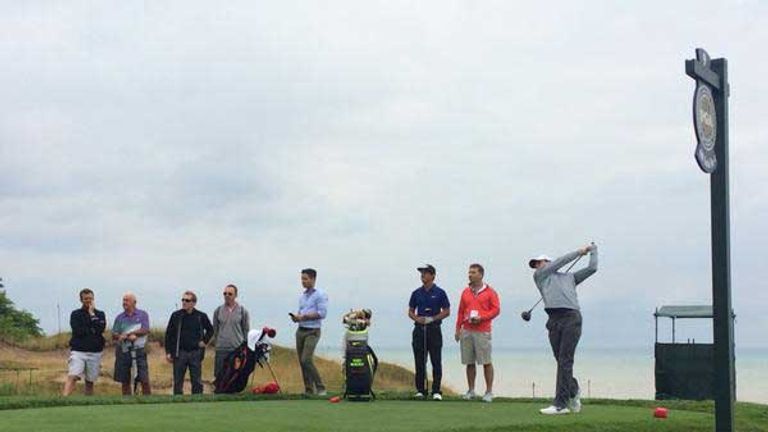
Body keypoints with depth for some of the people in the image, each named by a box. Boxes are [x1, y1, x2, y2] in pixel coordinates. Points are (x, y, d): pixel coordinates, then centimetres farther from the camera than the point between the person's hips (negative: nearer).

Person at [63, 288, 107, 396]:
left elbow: (100, 329, -6)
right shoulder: (75, 314, 7)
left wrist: (92, 314, -4)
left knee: (90, 381, 7)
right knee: (72, 377, -20)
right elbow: (78, 331, -8)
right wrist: (92, 330, -2)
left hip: (95, 352, 3)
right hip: (78, 351, -2)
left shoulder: (100, 314, 12)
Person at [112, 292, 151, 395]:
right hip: (123, 351, 3)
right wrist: (128, 336, -14)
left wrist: (126, 334, -12)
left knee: (144, 380, -8)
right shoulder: (120, 317, 10)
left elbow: (145, 330, -9)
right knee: (125, 382, 8)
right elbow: (114, 336, 5)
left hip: (139, 351, -3)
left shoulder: (142, 315, 4)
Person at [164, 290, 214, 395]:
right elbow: (168, 334, 5)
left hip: (195, 352, 0)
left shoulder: (201, 316, 2)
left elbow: (210, 330, 18)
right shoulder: (176, 316, 2)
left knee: (197, 382, 4)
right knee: (178, 382, 4)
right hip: (180, 353, 0)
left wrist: (205, 341, 4)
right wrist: (168, 352, 0)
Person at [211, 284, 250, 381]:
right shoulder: (218, 311, 7)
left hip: (237, 349, -1)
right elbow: (215, 330, 15)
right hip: (221, 350, 2)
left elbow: (246, 331, 7)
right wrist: (216, 343, 10)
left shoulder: (243, 311, 2)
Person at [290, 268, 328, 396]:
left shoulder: (320, 294, -7)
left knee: (306, 360, -18)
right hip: (300, 330, 8)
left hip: (312, 331, -8)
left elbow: (322, 313, -15)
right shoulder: (302, 296, 18)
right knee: (302, 361, 4)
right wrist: (296, 317, 2)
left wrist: (304, 316, -16)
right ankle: (308, 389, 10)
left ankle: (320, 388, -9)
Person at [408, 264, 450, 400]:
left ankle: (436, 391, -2)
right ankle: (420, 390, 10)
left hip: (434, 329, -3)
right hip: (419, 329, 3)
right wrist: (417, 318, -8)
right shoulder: (416, 293, 9)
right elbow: (410, 311, 13)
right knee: (420, 362, 4)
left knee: (436, 362, -4)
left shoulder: (439, 292, 0)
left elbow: (447, 311, 0)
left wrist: (432, 318, -12)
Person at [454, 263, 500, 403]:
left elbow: (496, 309, -2)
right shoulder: (466, 292, 14)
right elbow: (460, 311, 16)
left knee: (486, 362, -4)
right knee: (469, 362, 6)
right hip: (466, 331, 4)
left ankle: (489, 391, 1)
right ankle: (471, 390, 13)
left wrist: (481, 318, -13)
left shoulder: (489, 291, 2)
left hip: (482, 331, -4)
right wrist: (458, 328, 10)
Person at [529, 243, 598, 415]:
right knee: (562, 362, 2)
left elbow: (592, 268, 27)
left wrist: (593, 250, 37)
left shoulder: (570, 277, 25)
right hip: (554, 321, 2)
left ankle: (560, 403, -14)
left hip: (571, 318, -2)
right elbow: (561, 261, 17)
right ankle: (573, 391, 26)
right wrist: (579, 252, 25)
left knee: (565, 361, -11)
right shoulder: (539, 276, 22)